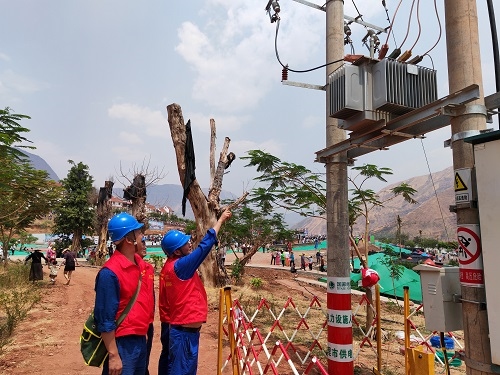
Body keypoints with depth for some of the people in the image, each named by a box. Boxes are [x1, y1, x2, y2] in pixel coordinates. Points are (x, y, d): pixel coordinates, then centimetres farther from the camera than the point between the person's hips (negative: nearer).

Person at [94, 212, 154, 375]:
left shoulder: (142, 264, 2)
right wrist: (113, 355, -17)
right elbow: (105, 319, -19)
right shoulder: (110, 272, -21)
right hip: (122, 343, -8)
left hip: (141, 340, 8)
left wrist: (147, 333, 13)